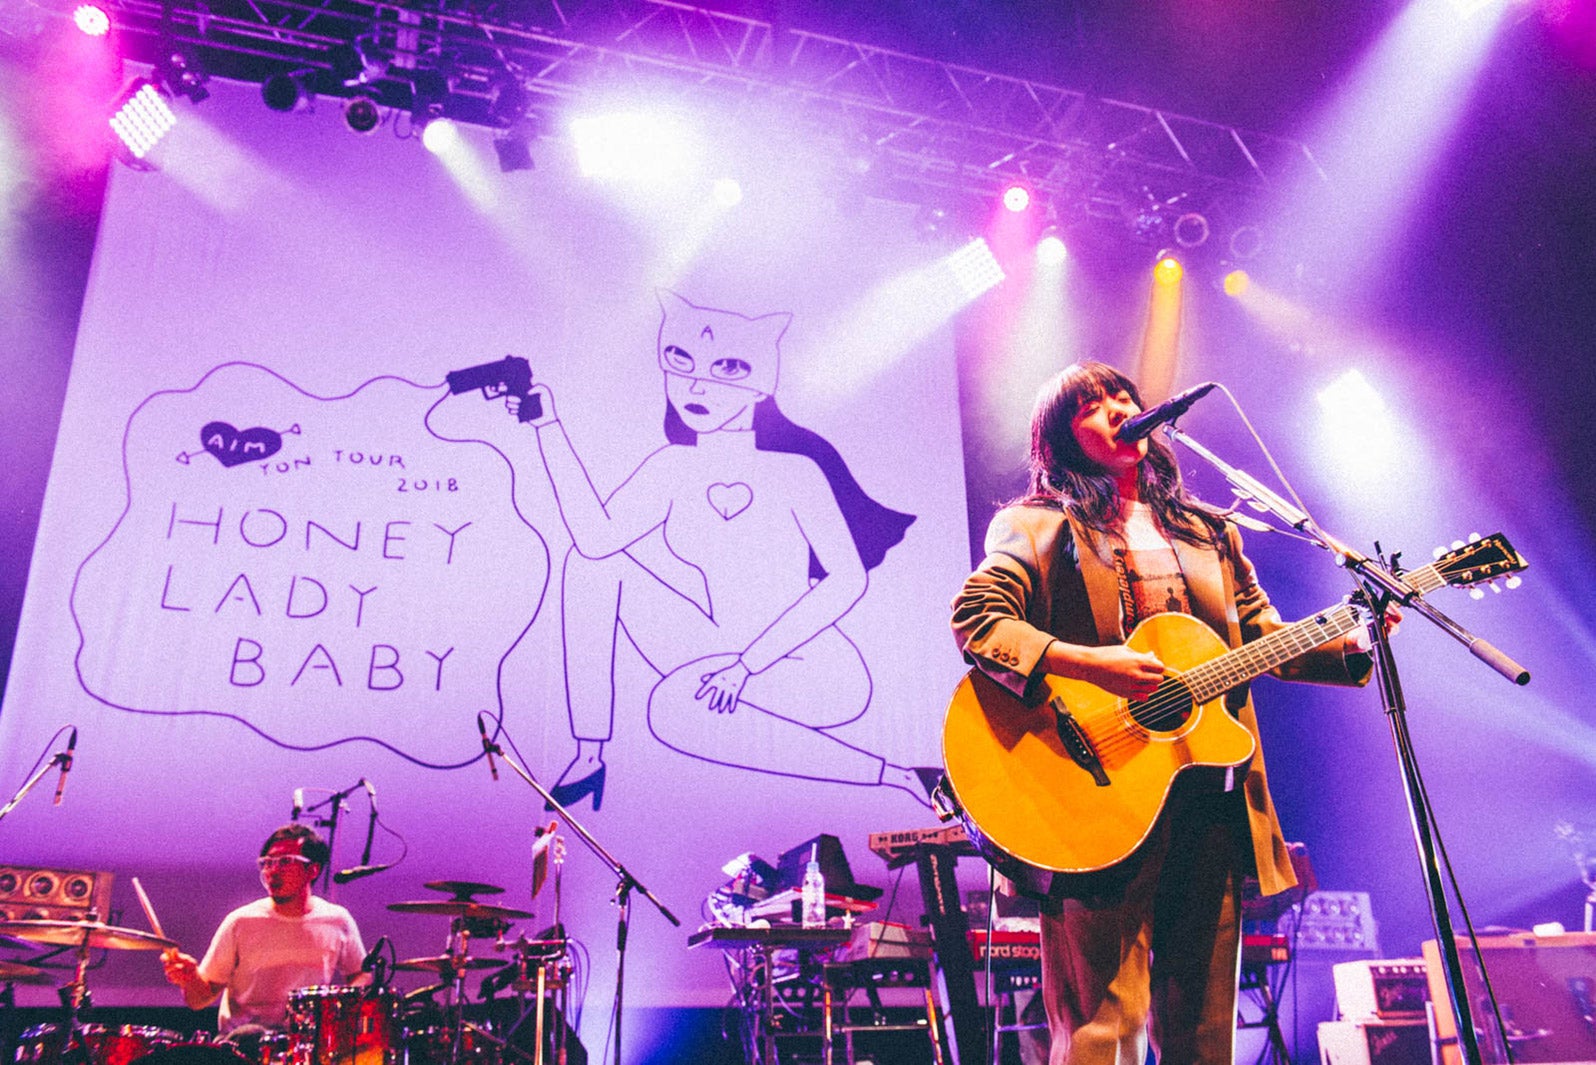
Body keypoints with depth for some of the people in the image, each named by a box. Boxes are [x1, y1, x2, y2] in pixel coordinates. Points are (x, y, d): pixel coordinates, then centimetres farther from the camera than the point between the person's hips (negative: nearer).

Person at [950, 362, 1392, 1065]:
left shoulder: (1208, 532, 20)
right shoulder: (1041, 526, 1)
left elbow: (1264, 638, 18)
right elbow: (973, 618, -13)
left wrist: (1352, 642, 2)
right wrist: (1086, 663, -24)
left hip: (1210, 799, 6)